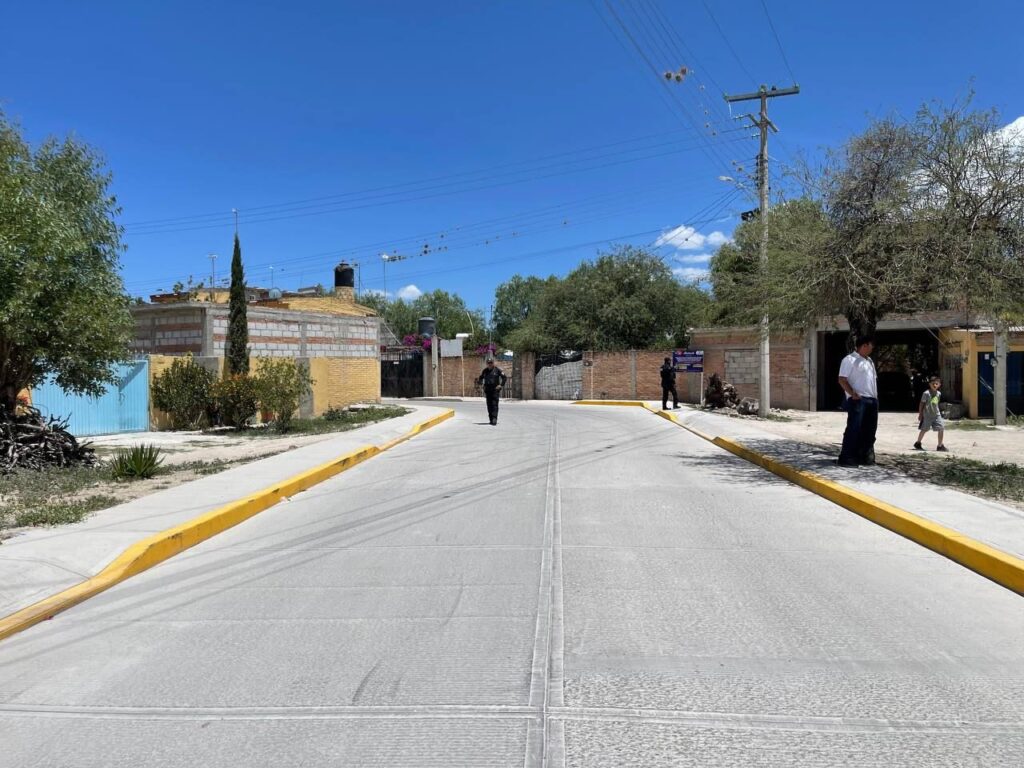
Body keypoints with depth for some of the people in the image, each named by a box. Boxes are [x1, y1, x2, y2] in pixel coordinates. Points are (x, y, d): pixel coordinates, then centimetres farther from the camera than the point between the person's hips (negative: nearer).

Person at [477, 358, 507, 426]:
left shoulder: (497, 370, -1)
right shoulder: (485, 371, 10)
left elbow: (504, 378, 2)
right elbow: (481, 378, 19)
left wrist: (501, 385, -8)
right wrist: (479, 381, -2)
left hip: (495, 390, -4)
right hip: (487, 390, 4)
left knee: (494, 405, -12)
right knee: (489, 406, 5)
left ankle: (494, 419, -18)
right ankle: (491, 419, 11)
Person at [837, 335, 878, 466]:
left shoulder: (869, 361, 21)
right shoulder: (849, 360, -6)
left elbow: (874, 380, 24)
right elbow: (842, 380, -13)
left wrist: (876, 397, 12)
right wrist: (853, 394, -20)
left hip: (872, 400, 9)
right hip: (858, 400, -9)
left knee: (869, 430, 10)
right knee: (854, 429, -10)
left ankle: (865, 456, 18)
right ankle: (846, 458, -7)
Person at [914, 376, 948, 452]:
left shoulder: (939, 394, 6)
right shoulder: (926, 393, -12)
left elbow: (936, 403, 17)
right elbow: (921, 404, -7)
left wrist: (938, 411, 17)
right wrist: (920, 414, -6)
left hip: (936, 414, 5)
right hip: (927, 415, -5)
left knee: (941, 428, -4)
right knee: (924, 429, 5)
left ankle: (940, 446, 5)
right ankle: (918, 443, 24)